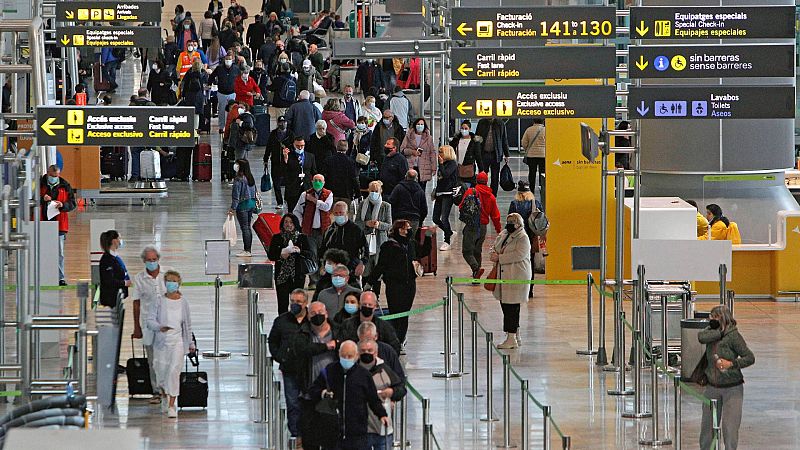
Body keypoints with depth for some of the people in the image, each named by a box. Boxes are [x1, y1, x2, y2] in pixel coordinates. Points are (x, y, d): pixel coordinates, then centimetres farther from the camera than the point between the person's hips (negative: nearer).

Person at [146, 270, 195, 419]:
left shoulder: (183, 302, 4)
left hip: (177, 341, -1)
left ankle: (171, 406, -10)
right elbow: (150, 321, -6)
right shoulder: (160, 302, -1)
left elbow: (188, 324, 13)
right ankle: (165, 395, 40)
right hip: (161, 341, 1)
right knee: (161, 372, 9)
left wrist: (191, 343, 18)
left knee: (174, 371, -13)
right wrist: (160, 327, -26)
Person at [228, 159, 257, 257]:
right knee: (248, 227, 14)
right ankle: (249, 249, 18)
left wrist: (233, 208, -14)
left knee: (244, 227, -4)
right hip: (251, 203, 8)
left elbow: (236, 195, -18)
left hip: (242, 205, -8)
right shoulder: (251, 178, 7)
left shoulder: (239, 180, -17)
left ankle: (247, 251, -3)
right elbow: (254, 192, 14)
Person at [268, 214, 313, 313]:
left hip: (297, 275, 0)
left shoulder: (302, 238, 6)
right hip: (281, 275, 0)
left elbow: (310, 254, -2)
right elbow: (270, 255, 2)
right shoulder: (277, 238, 7)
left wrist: (299, 251, -21)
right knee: (282, 303, -4)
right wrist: (281, 255, -17)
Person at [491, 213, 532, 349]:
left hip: (517, 277, -9)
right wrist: (494, 254, -2)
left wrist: (499, 258, -18)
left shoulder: (523, 238, -10)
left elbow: (519, 255, -21)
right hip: (503, 275, 9)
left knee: (511, 308, -10)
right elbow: (494, 247, 23)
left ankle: (512, 339, -9)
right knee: (505, 306, 11)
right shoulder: (502, 235, 16)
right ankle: (515, 337, 21)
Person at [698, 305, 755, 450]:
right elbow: (701, 337, -19)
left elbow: (750, 358, -11)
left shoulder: (733, 336, -12)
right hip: (712, 387, 5)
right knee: (708, 424, 10)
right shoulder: (712, 332, 4)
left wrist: (731, 364, -23)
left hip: (732, 388, -5)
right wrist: (720, 330, -15)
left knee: (729, 426, -6)